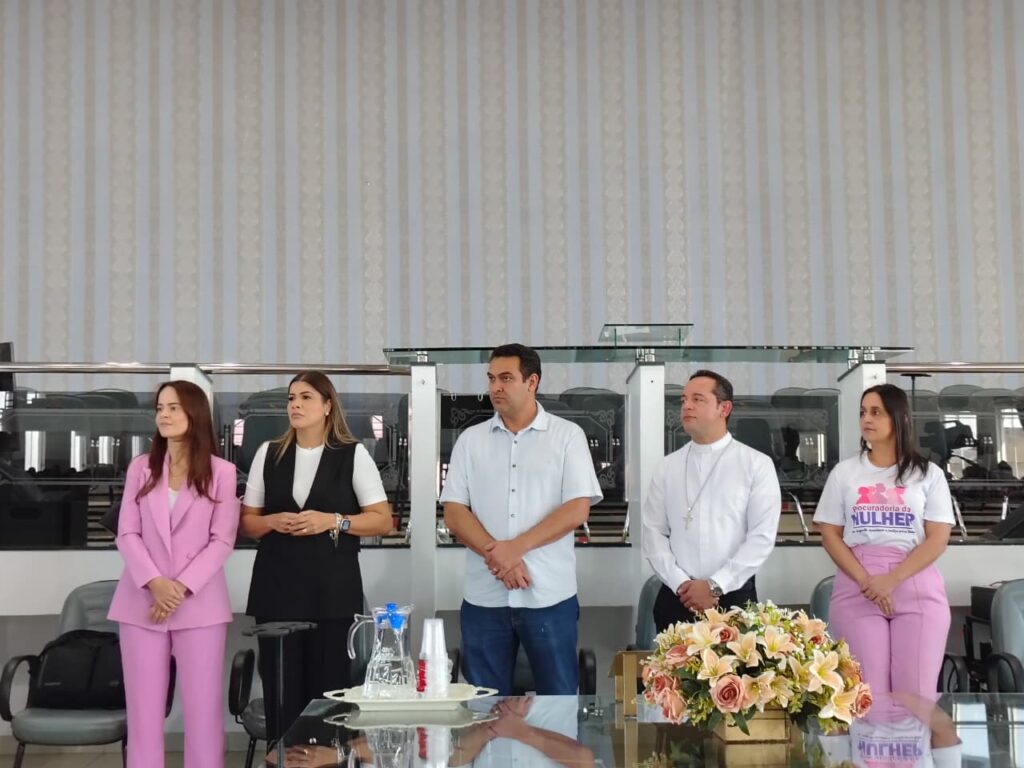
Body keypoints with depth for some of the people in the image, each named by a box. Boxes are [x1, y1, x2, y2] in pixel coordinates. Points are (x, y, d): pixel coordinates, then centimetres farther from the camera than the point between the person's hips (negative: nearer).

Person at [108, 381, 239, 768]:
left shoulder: (222, 472, 0)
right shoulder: (140, 467, 9)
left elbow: (222, 541, -4)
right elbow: (127, 534, 3)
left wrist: (181, 588, -13)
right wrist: (154, 583, -12)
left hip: (199, 603, -2)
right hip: (142, 602, 2)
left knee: (203, 707, -1)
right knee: (143, 707, 3)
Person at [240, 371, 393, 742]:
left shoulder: (353, 454, 2)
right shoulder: (268, 454, 10)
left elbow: (382, 520, 2)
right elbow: (246, 522, 14)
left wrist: (333, 521, -13)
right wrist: (273, 521, -7)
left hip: (332, 590, -2)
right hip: (277, 587, 2)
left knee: (330, 688, -3)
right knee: (281, 689, 0)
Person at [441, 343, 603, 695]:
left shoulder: (567, 435, 2)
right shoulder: (471, 440, 9)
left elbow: (578, 509, -6)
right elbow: (454, 512, 3)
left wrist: (516, 548, -14)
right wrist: (496, 554, -12)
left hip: (549, 595, -2)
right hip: (484, 596, 2)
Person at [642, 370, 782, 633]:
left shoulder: (757, 465, 0)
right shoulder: (667, 468, 9)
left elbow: (762, 536, -7)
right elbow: (653, 533, 4)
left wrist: (715, 585, -13)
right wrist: (681, 584, -10)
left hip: (734, 599, -2)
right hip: (675, 600, 2)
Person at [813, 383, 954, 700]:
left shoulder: (928, 474, 7)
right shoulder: (844, 473, 10)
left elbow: (938, 538, 0)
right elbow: (830, 535, 6)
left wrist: (892, 580, -14)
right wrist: (866, 582, -10)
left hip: (917, 588, -1)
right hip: (857, 587, 1)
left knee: (916, 693, -5)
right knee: (867, 693, -4)